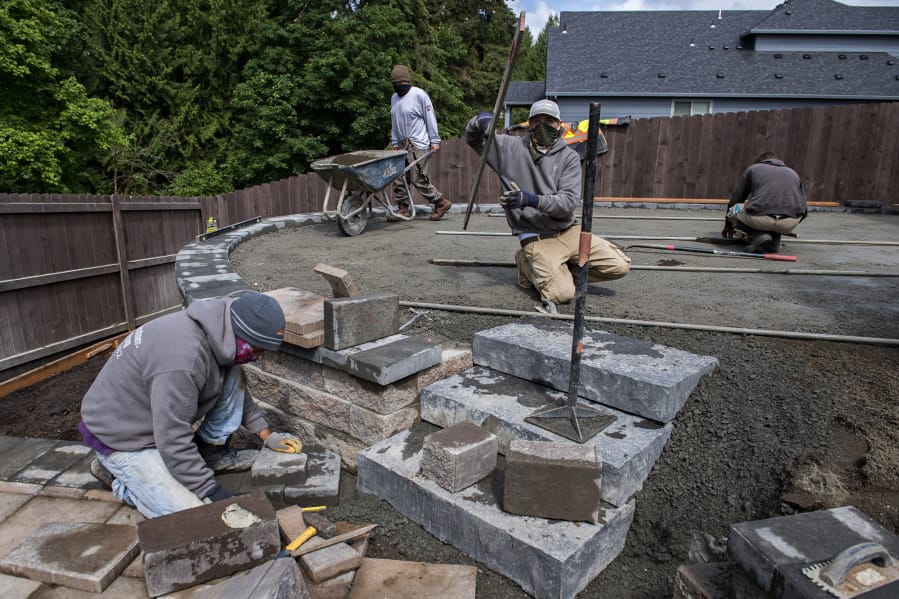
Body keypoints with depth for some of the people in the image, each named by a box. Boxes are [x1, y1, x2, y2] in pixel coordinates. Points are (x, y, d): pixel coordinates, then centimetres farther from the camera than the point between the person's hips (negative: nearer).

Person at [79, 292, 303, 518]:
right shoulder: (183, 358, -37)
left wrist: (266, 434, 7)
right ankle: (117, 475, 6)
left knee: (232, 376, -8)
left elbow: (237, 388, 8)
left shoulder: (221, 329, -10)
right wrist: (214, 494, -22)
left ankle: (211, 451, 7)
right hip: (122, 437, -8)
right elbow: (174, 443, -31)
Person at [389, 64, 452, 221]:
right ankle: (403, 209, 10)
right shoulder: (394, 98, 15)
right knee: (399, 179, 1)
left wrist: (435, 141, -7)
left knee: (418, 179, -10)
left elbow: (430, 118, -5)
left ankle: (441, 202, 5)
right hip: (402, 145, 7)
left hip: (418, 145, -7)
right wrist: (395, 142, 15)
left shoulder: (419, 94, -6)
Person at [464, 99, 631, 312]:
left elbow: (569, 201, -12)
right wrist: (480, 120, -14)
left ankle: (558, 271, 10)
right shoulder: (510, 148, 2)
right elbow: (472, 138, 11)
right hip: (536, 237, -3)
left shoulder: (569, 156, 0)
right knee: (561, 293, -22)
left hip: (569, 231, 3)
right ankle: (527, 263, 8)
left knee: (620, 265, -7)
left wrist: (531, 200, -30)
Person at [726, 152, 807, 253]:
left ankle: (758, 236, 2)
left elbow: (735, 199, 26)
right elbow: (804, 210, 30)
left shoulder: (753, 168, 24)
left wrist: (728, 225, 42)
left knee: (733, 210, 26)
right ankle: (774, 239, 12)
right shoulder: (793, 173, 31)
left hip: (760, 218, -4)